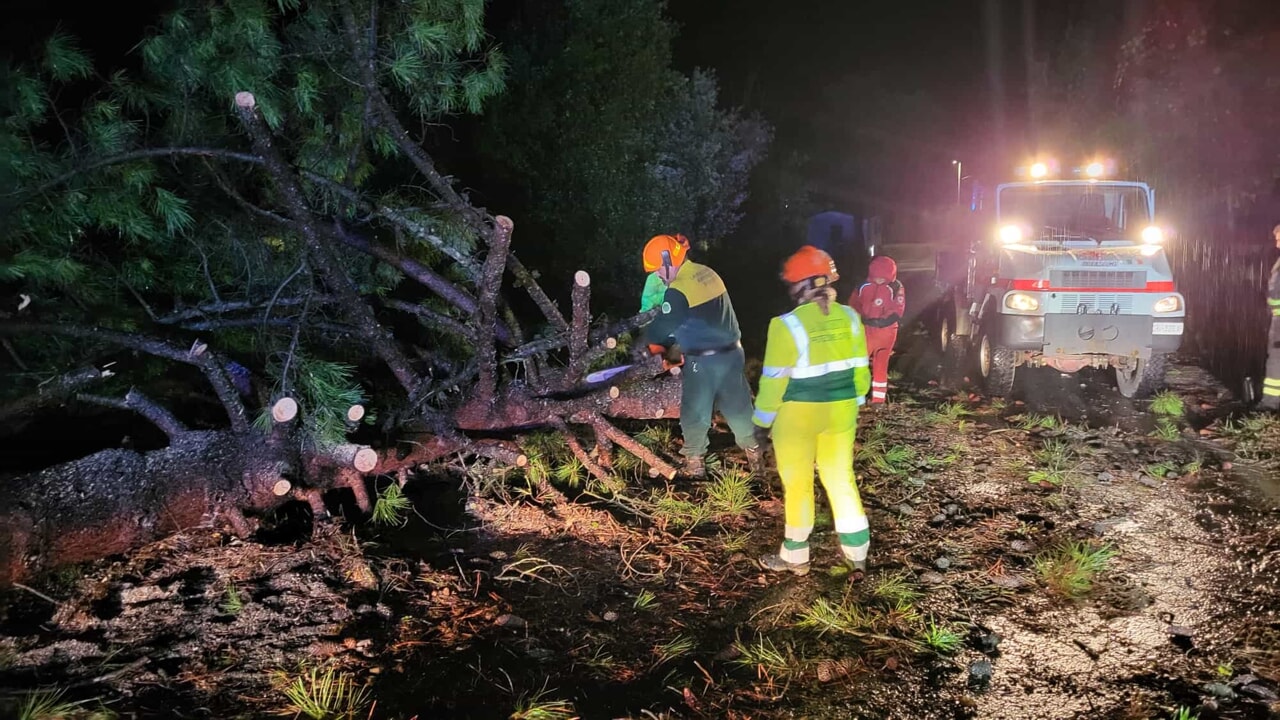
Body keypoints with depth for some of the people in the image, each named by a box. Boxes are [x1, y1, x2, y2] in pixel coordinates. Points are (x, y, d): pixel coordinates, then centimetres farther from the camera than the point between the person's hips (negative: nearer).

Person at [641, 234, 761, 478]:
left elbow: (662, 327, -13)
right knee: (738, 407, 18)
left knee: (694, 413, 11)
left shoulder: (678, 291, -19)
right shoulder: (707, 273, 6)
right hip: (732, 353, 7)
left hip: (703, 361, -7)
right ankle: (754, 454, 29)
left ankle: (694, 462, 24)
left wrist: (647, 341, 8)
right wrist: (680, 344, 16)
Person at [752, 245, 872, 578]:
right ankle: (857, 554, 21)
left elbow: (775, 379, -14)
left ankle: (795, 556, 20)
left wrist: (762, 420, -2)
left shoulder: (788, 325, -19)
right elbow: (860, 369, 6)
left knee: (797, 484, 9)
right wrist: (854, 403, 20)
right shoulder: (849, 317, -2)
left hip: (797, 414, -5)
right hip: (840, 411, 5)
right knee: (841, 479, 16)